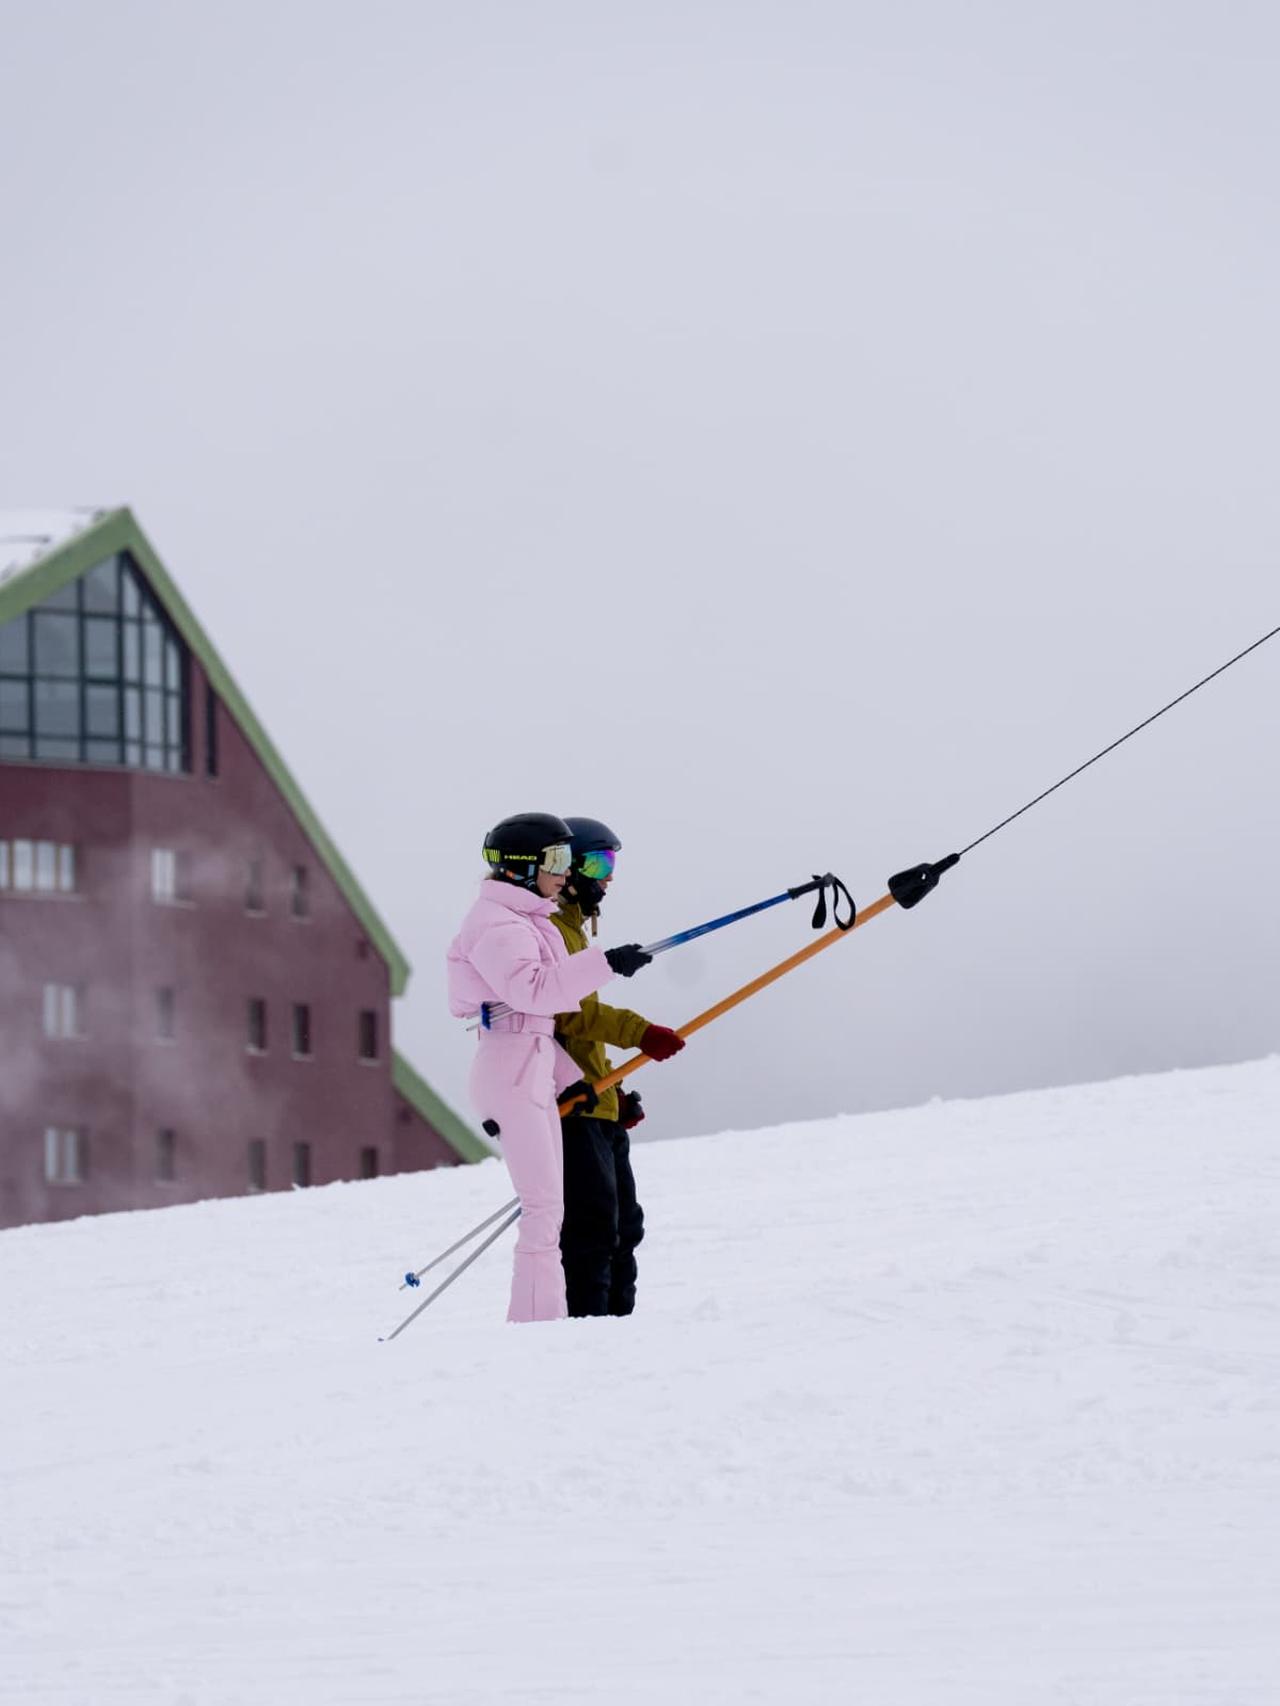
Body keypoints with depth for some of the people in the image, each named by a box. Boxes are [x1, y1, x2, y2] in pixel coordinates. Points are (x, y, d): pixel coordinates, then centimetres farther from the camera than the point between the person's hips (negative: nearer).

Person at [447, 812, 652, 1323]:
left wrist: (567, 1077, 19)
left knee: (546, 1208, 10)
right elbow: (531, 989, -28)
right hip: (512, 1073, -11)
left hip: (534, 1071, 11)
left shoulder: (525, 923, 20)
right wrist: (605, 964, -31)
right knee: (544, 1208, -13)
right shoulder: (497, 926, -12)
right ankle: (539, 1320, -16)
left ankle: (533, 1322, 12)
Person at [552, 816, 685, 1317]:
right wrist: (638, 1032, -29)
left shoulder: (570, 929, 25)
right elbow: (568, 1011, -22)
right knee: (593, 1224, -15)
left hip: (595, 1107, 11)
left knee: (622, 1225, 13)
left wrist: (614, 1090, 22)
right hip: (572, 1106, -11)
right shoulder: (549, 929, -9)